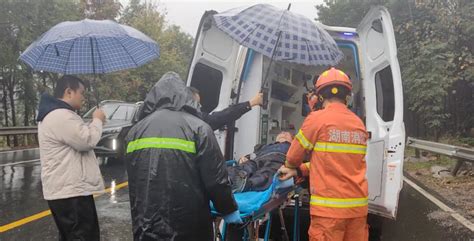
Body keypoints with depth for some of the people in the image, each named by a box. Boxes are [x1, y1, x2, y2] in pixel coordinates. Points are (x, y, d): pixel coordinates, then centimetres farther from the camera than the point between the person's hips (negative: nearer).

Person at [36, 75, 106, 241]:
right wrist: (97, 120, -6)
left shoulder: (55, 114, 18)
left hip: (64, 190, 12)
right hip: (71, 192, -12)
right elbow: (87, 140, -20)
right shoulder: (61, 116, -19)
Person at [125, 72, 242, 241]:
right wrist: (229, 210, 6)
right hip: (187, 227, -3)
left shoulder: (136, 130, 8)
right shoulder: (197, 127, -7)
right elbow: (215, 178, -9)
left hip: (145, 226, 4)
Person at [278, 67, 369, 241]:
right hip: (358, 205, 6)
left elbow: (294, 157, 2)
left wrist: (290, 167, 25)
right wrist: (298, 171, 16)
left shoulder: (317, 119, -8)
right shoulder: (359, 124, 9)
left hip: (329, 207, -5)